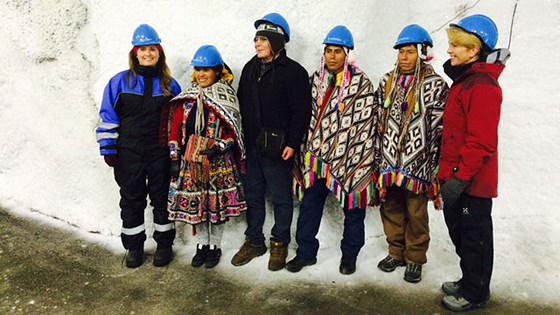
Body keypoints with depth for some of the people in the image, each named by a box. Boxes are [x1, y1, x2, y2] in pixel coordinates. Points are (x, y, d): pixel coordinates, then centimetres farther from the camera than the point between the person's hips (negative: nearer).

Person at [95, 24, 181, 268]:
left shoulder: (169, 85, 4)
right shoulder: (120, 82, 0)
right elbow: (108, 117, 1)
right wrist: (108, 149, -2)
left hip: (161, 153, 0)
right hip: (129, 153, 0)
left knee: (162, 198, 10)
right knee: (131, 200, 10)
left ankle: (164, 243, 26)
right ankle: (134, 246, 26)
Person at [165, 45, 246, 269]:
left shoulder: (227, 98, -3)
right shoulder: (186, 99, 7)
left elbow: (233, 131, -6)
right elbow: (176, 128, 6)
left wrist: (219, 148, -20)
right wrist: (174, 157, 1)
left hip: (219, 161, -3)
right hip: (191, 160, 4)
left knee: (218, 203, 4)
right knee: (195, 203, 9)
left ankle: (214, 246, 22)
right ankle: (202, 244, 28)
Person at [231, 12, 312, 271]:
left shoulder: (294, 72, -8)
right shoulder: (250, 68, 11)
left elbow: (301, 111, -11)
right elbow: (241, 104, 15)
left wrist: (292, 143, -16)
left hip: (277, 148, -6)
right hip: (250, 145, 6)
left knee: (281, 198, 7)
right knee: (252, 194, 14)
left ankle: (280, 243, 24)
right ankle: (254, 241, 29)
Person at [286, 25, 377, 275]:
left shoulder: (361, 83, -9)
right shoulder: (316, 79, 7)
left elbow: (365, 125, -11)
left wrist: (359, 161, -13)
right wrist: (307, 151, 11)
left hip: (349, 158, -4)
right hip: (318, 157, 4)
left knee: (353, 207, 10)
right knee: (309, 205, 10)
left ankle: (350, 254, 29)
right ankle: (306, 252, 26)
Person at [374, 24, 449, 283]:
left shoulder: (436, 86, -6)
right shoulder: (387, 82, 9)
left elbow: (440, 128, -7)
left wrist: (435, 164, -8)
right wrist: (379, 157, 12)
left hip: (417, 164, -4)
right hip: (388, 161, 5)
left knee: (416, 213, 5)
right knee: (391, 209, 13)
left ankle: (415, 259, 24)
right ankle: (396, 252, 32)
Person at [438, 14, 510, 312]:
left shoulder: (482, 86, -19)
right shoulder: (464, 80, 13)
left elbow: (481, 142, -24)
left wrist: (460, 178, -22)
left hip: (471, 181, -9)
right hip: (456, 176, 10)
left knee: (474, 236, 6)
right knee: (459, 231, 20)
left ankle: (475, 293, 24)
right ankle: (469, 282, 37)